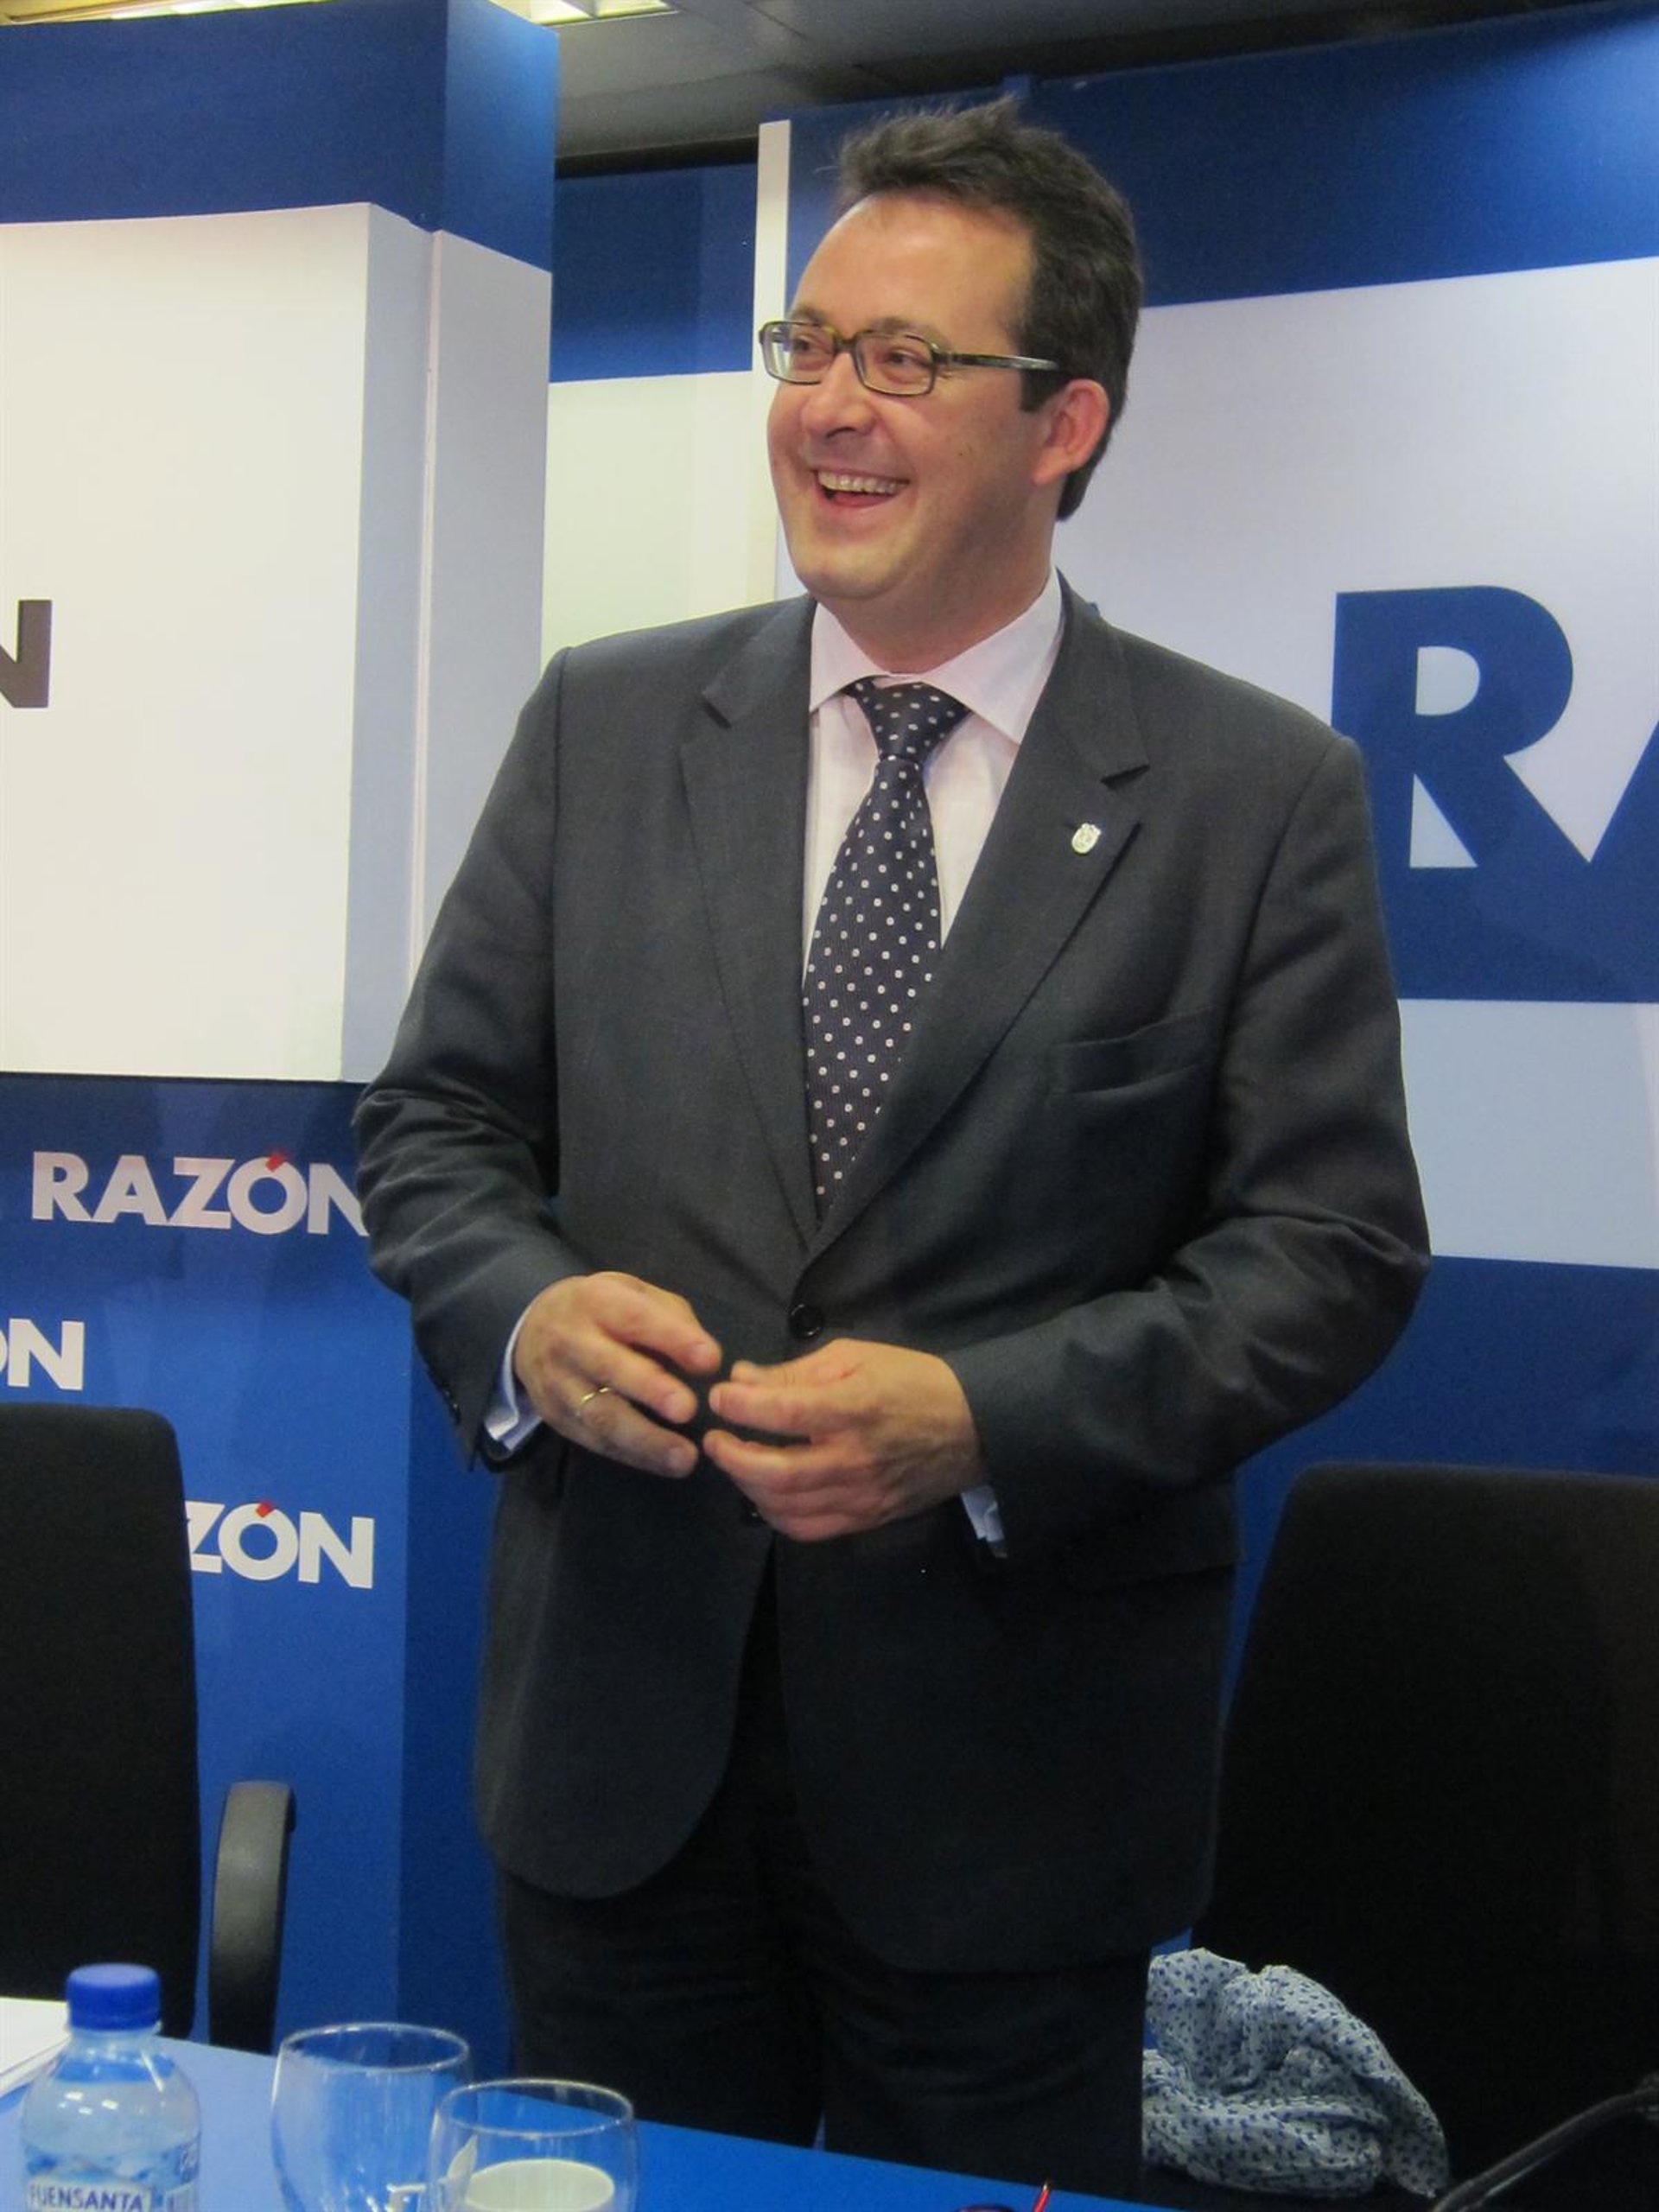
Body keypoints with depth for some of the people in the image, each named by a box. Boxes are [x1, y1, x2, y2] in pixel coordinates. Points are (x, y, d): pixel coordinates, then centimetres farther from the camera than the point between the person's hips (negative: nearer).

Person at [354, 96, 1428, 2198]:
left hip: (1012, 1767, -2)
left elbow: (1335, 1240, -6)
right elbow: (434, 1125, 7)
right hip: (620, 1717, 2)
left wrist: (986, 1416, -20)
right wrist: (527, 1314, -15)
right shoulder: (605, 723, 5)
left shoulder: (1261, 796, -4)